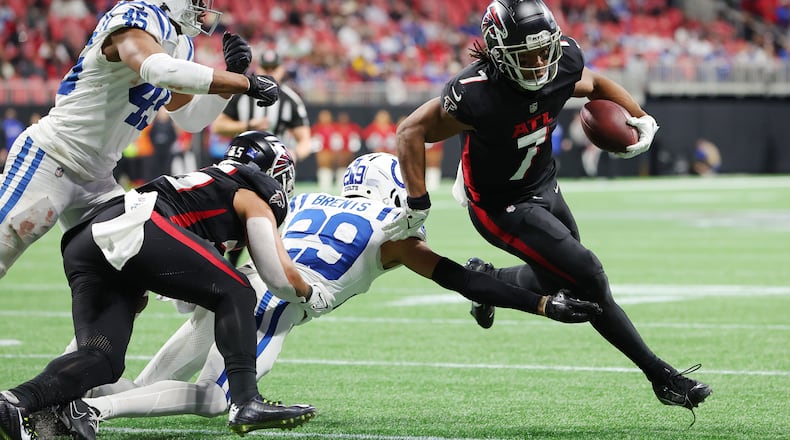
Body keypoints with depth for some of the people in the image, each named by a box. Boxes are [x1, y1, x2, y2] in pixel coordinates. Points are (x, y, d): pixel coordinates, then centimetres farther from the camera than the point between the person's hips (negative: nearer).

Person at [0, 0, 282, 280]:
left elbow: (191, 118, 18)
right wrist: (245, 83, -32)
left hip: (97, 181, 9)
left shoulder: (180, 45, 12)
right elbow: (159, 71, -38)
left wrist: (233, 72, 2)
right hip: (48, 161, -9)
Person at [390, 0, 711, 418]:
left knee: (559, 281, 22)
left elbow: (595, 85, 7)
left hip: (544, 187, 7)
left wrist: (641, 117, -6)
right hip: (501, 206, -7)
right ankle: (660, 376, -1)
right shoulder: (477, 95, -34)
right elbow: (411, 131, -24)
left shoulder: (564, 63, -16)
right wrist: (418, 205, -25)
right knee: (587, 277, -13)